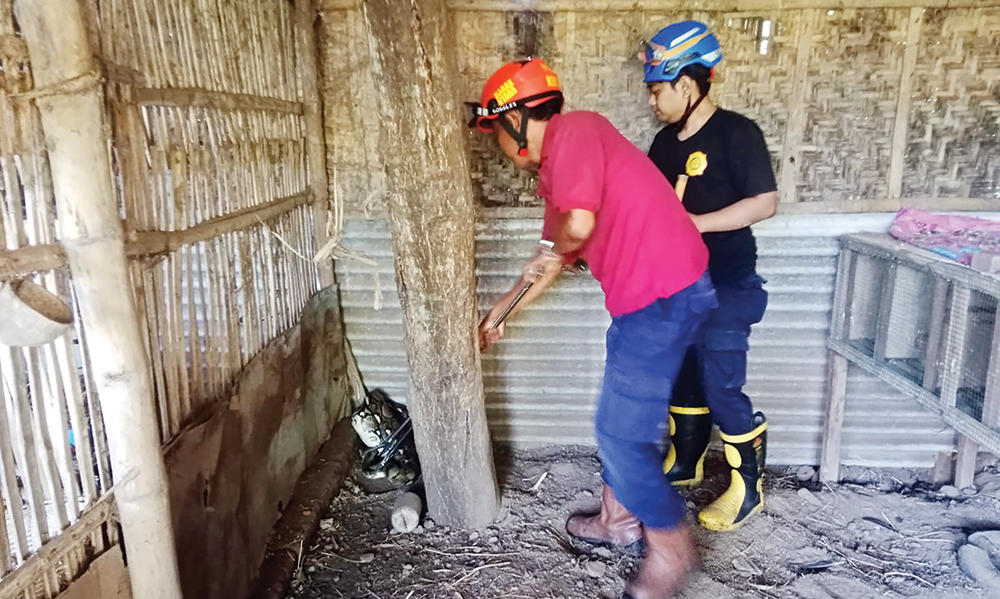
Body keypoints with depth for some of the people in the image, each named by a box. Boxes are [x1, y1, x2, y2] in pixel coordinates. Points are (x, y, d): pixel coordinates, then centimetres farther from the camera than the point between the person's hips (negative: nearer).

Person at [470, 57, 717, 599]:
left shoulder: (574, 130, -12)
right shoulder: (554, 170, 18)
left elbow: (578, 225, -27)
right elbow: (552, 260, 27)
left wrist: (555, 244, -3)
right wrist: (498, 313, 36)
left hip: (664, 295, -10)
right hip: (643, 298, 10)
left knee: (621, 432, -1)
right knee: (619, 418, 21)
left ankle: (671, 549, 19)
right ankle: (617, 515, 41)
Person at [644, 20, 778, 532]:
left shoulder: (736, 133, -13)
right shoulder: (666, 141, 8)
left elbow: (765, 202, -18)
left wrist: (695, 223, -23)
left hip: (725, 288, -7)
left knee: (722, 389, -3)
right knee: (684, 377, 17)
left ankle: (748, 487, 17)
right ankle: (685, 462, 35)